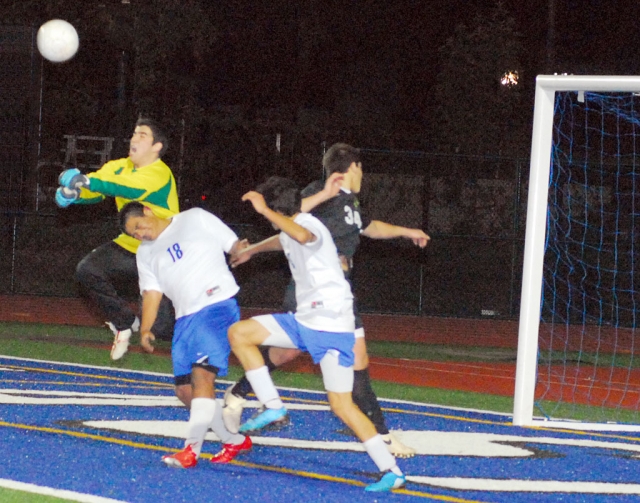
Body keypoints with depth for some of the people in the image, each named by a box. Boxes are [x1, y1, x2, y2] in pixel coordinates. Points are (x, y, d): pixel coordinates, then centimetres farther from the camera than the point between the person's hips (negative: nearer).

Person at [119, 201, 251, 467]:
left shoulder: (195, 219, 4)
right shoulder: (146, 254, 19)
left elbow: (233, 244, 3)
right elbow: (152, 292, 11)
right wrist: (145, 328, -2)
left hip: (217, 306, -7)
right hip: (185, 318, 7)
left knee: (202, 373, -21)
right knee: (185, 388, 4)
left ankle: (192, 448, -26)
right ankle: (234, 440, 19)